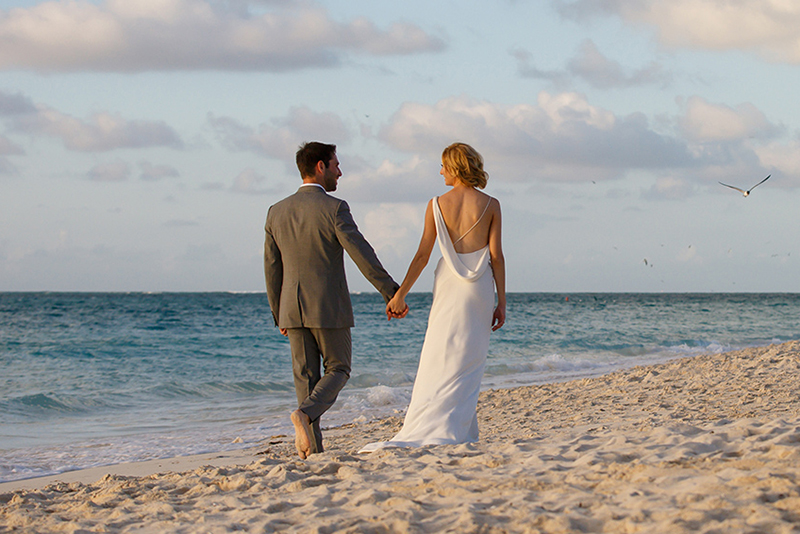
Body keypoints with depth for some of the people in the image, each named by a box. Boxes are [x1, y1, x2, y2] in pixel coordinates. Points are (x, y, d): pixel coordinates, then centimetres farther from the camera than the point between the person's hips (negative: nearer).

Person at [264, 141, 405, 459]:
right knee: (338, 370, 10)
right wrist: (392, 294, -8)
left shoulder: (276, 212, 6)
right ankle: (306, 413, -17)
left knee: (306, 377, 8)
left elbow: (272, 269, 9)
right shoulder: (334, 209, -10)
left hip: (293, 310, 4)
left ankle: (313, 452, 3)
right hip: (329, 308, -4)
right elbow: (363, 256, -14)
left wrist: (279, 316, 17)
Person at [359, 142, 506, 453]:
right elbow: (496, 256, -3)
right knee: (468, 362, 5)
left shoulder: (437, 205, -1)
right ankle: (457, 429, -1)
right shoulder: (490, 205, -1)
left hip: (449, 285, 0)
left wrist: (400, 293, 4)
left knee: (440, 360, 6)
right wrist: (501, 302, 1)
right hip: (480, 287, 0)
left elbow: (422, 255, -2)